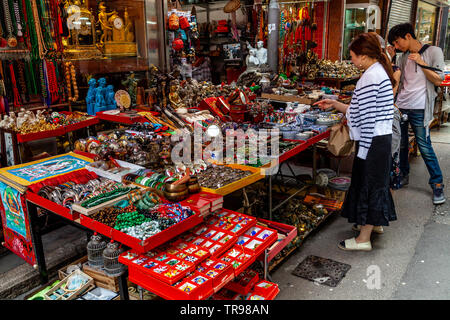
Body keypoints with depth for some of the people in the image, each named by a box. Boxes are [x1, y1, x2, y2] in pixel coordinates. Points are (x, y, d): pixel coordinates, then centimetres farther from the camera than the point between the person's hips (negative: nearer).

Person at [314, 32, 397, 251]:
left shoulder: (371, 77, -19)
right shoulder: (379, 71, 14)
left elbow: (368, 118, -21)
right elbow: (362, 111, 16)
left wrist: (363, 149, -17)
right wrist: (334, 104, 16)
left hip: (372, 142, -10)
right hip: (381, 138, 10)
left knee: (367, 184, -2)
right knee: (375, 181, 21)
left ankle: (364, 239, 9)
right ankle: (375, 222, 40)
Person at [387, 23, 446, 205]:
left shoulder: (433, 52, -2)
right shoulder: (403, 58, 13)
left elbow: (438, 80, -7)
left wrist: (421, 63, -14)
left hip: (419, 109, -5)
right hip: (400, 107, 5)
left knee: (425, 147, -5)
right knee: (400, 144, 11)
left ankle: (437, 184, 8)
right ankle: (403, 176, 28)